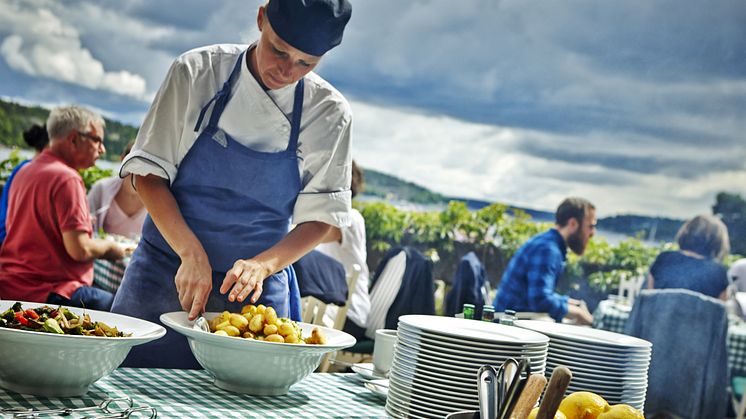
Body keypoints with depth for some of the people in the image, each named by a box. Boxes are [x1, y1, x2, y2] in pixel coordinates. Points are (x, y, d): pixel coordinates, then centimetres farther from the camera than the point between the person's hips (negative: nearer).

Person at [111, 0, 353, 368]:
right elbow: (148, 172, -7)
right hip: (167, 271, 0)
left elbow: (320, 216, -2)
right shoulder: (197, 72, -8)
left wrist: (264, 265, -19)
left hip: (255, 292, 1)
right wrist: (192, 253, -20)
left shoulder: (329, 114, -6)